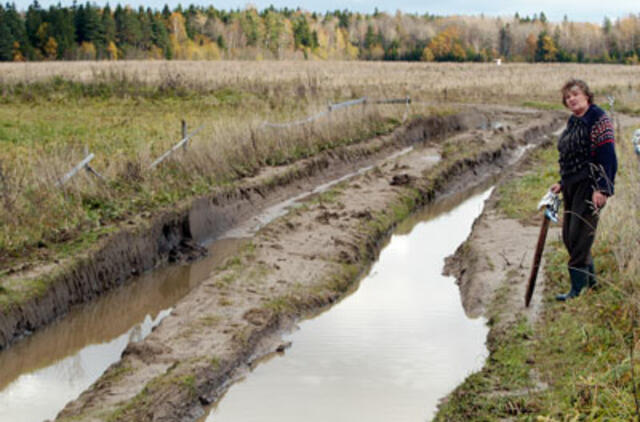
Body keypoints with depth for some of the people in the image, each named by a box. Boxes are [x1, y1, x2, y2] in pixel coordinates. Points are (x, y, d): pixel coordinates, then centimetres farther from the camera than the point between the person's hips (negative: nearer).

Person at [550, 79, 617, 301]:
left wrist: (602, 189, -23)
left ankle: (578, 289, 0)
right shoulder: (572, 122, 15)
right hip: (572, 187, 9)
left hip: (589, 186, -9)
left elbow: (607, 156, -17)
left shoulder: (598, 119, -11)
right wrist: (562, 183, 19)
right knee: (569, 236, 12)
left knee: (580, 237, -8)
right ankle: (590, 279, 26)